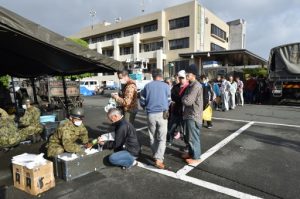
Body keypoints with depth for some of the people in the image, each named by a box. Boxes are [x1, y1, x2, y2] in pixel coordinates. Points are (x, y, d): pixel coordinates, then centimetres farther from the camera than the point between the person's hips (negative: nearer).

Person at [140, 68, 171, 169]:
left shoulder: (147, 86, 4)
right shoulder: (165, 86, 2)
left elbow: (142, 101, 6)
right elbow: (169, 101, 8)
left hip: (150, 114, 2)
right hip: (162, 114, -1)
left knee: (153, 137, 16)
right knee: (162, 138, 1)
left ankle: (156, 156, 26)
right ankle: (158, 159, -11)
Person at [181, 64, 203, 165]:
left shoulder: (196, 86, -20)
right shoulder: (190, 85, 12)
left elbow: (187, 101, -24)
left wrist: (183, 98, -4)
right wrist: (184, 98, -2)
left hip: (193, 116, -10)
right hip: (189, 114, 10)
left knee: (193, 137, 2)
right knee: (189, 136, 20)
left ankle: (196, 157, 15)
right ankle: (191, 153, 35)